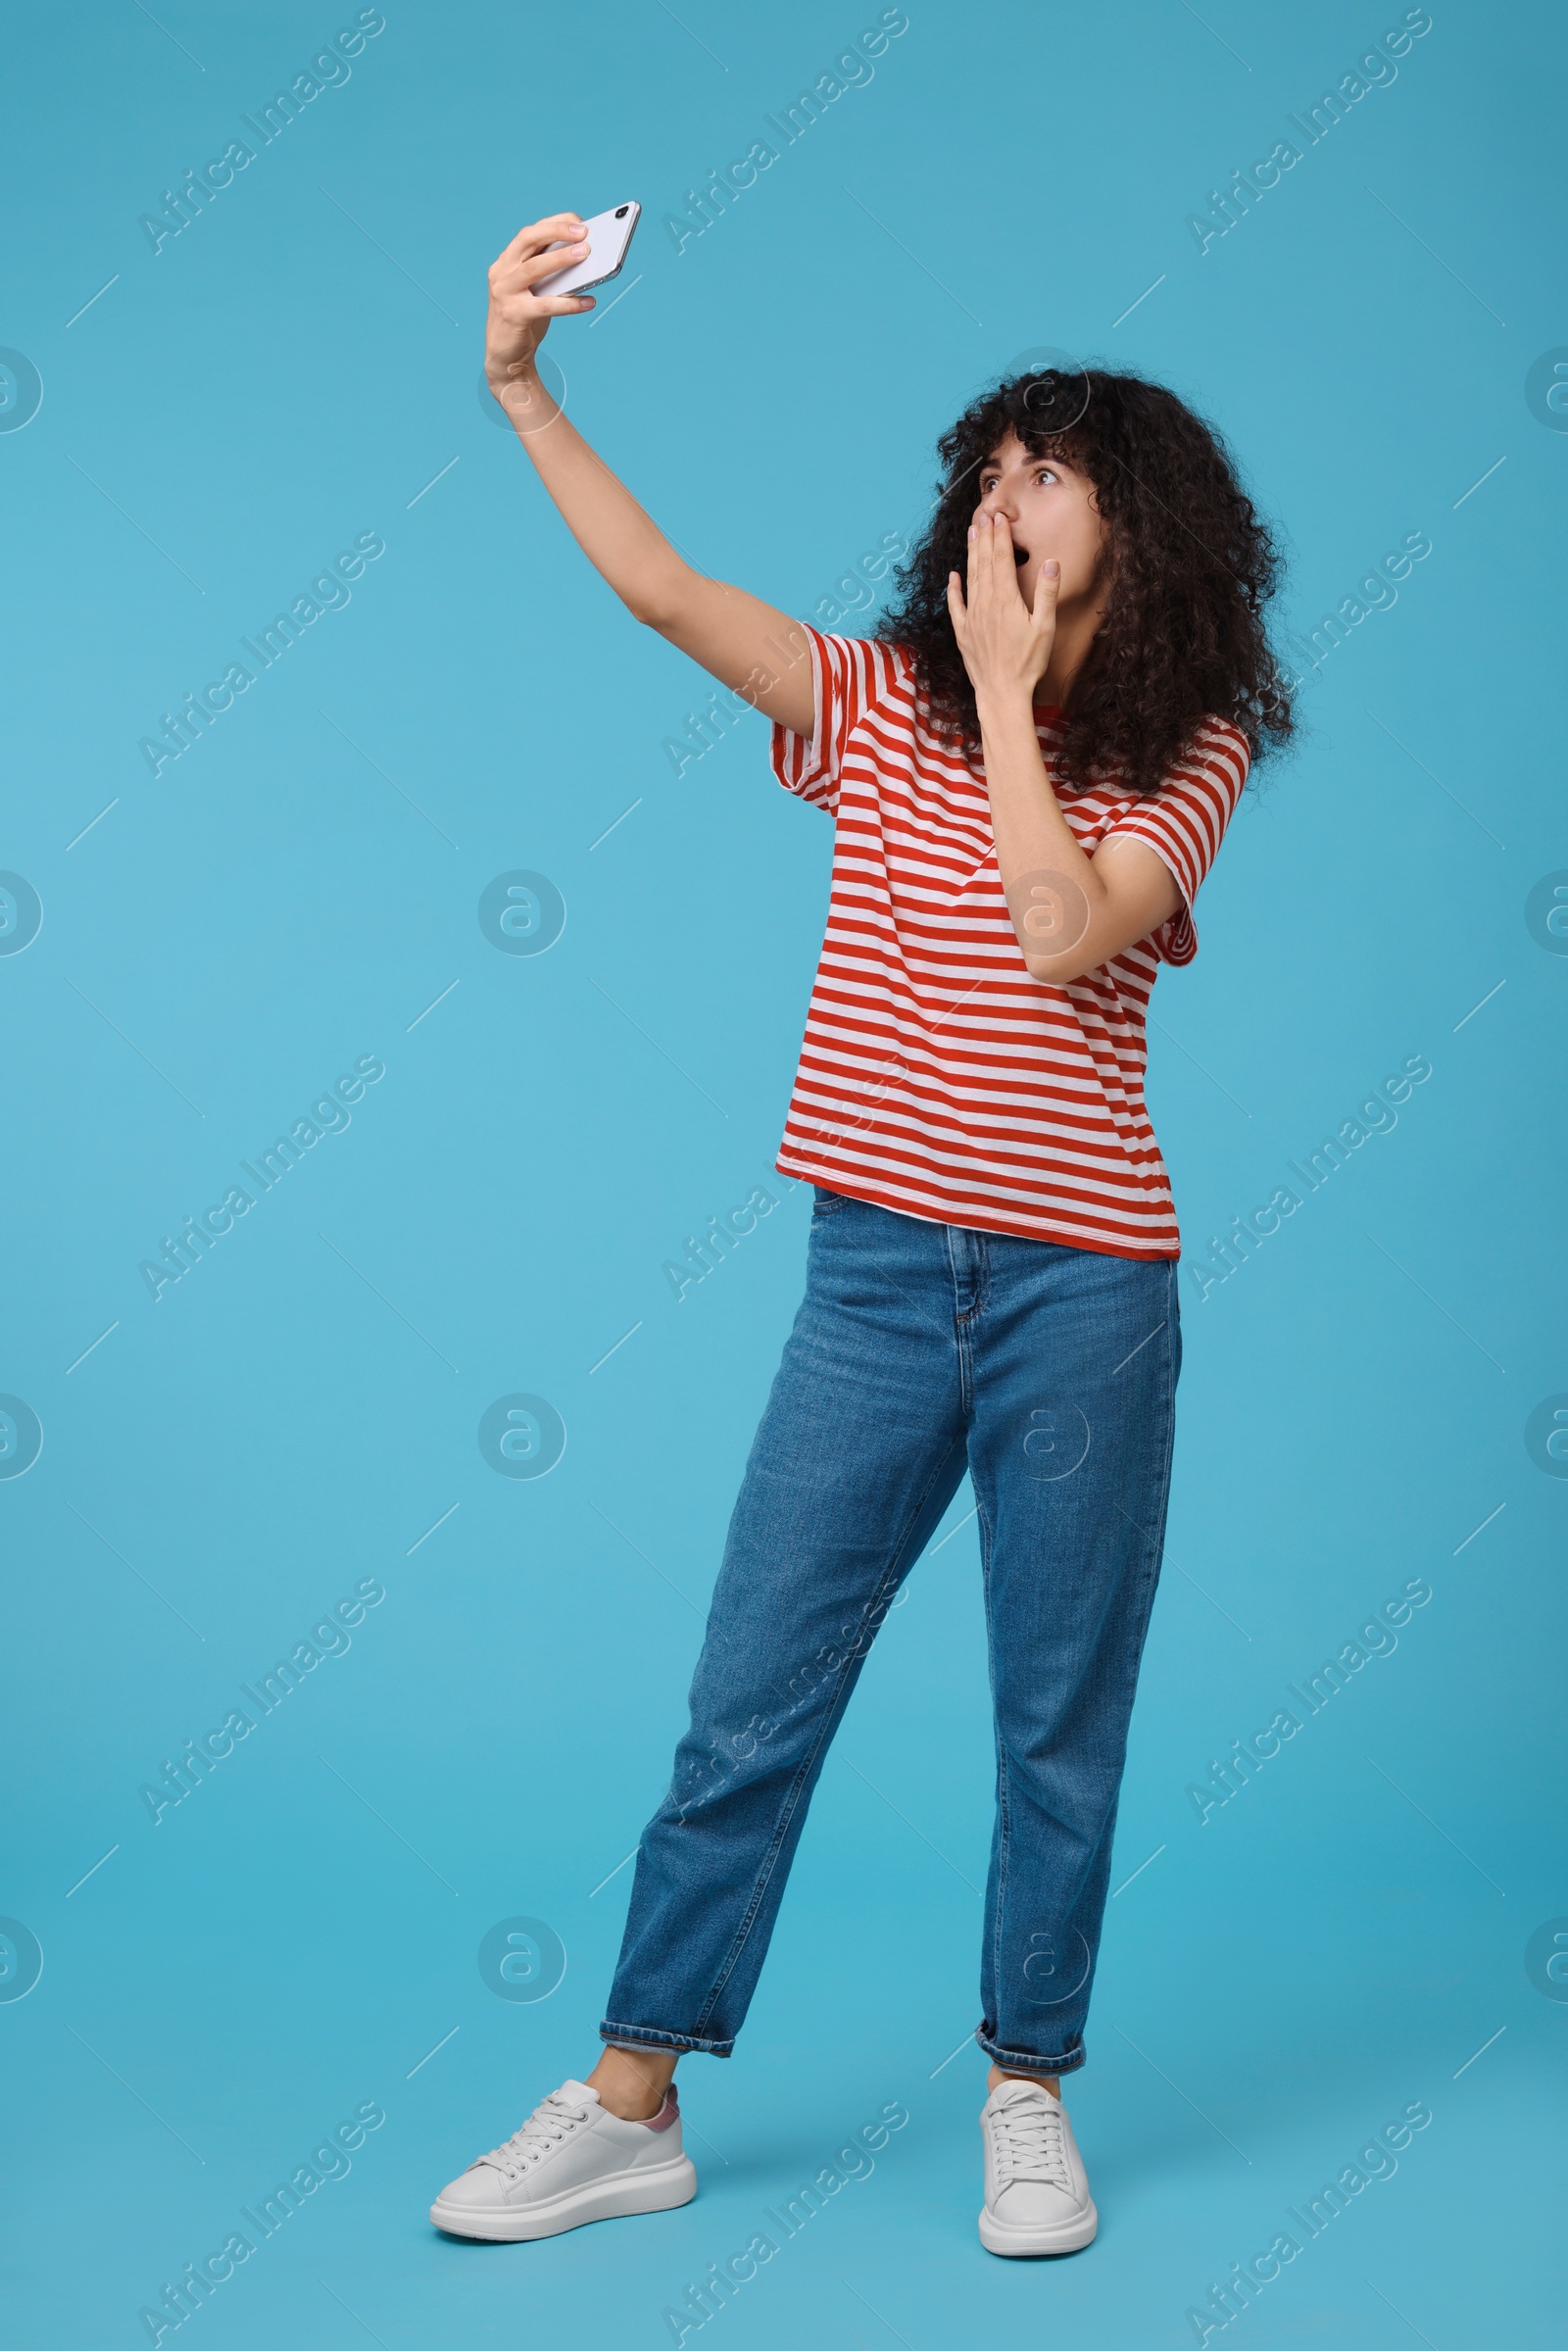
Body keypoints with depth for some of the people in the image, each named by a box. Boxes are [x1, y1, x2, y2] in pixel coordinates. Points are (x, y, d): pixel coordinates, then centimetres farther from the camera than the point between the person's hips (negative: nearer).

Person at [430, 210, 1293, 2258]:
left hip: (1084, 1288, -1)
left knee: (1063, 1722, 9)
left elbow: (1058, 936, -15)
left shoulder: (1191, 754, 2)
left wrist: (1012, 692, -8)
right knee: (750, 1703, 6)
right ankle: (630, 2104, 18)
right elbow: (661, 588, -5)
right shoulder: (886, 702, 7)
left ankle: (1028, 2099, 26)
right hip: (879, 1266, 2)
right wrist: (524, 390, -13)